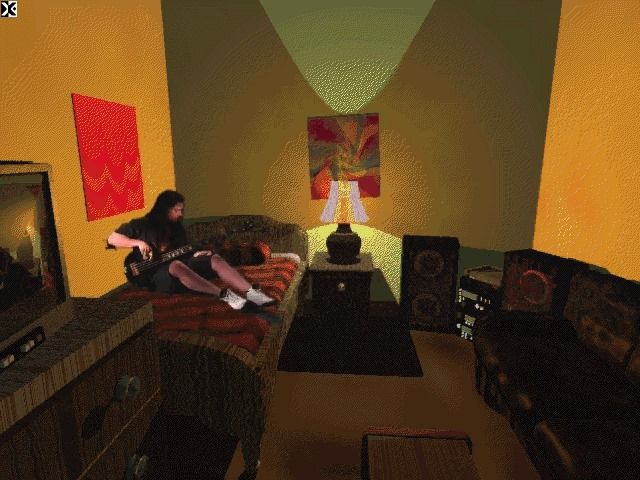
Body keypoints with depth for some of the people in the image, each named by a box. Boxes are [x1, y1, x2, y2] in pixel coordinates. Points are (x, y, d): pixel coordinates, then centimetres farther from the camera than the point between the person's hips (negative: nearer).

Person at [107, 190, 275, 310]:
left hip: (179, 267, 5)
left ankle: (251, 292, -35)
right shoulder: (141, 225, 3)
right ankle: (224, 294, -49)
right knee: (176, 266, -41)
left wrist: (196, 254, -4)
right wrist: (138, 243, -13)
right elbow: (112, 239, 1)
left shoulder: (177, 228, 18)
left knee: (215, 259, -19)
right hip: (154, 275, -5)